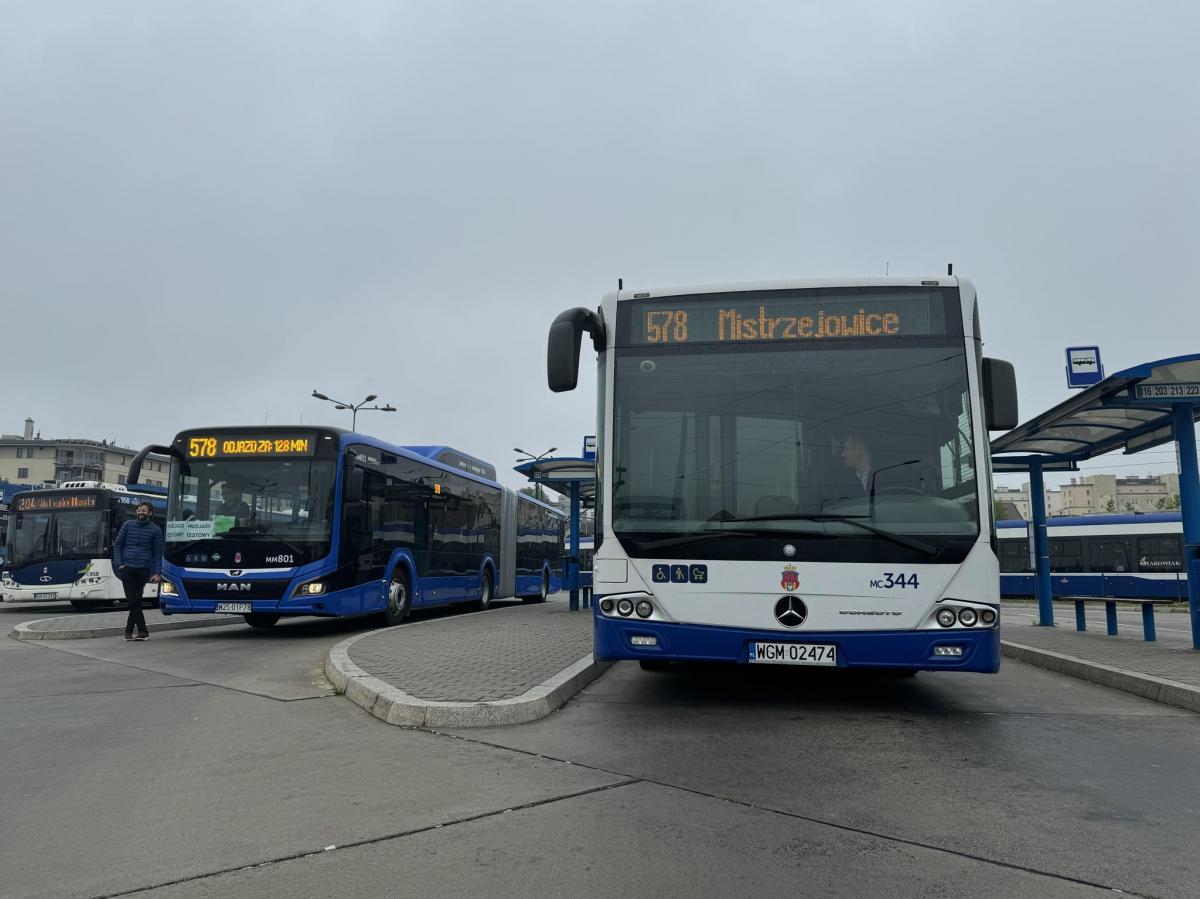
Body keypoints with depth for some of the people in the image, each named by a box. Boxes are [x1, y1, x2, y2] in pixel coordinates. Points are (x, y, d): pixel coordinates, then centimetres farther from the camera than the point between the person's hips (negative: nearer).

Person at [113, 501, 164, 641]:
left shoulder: (155, 530, 4)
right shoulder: (127, 525, 8)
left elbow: (158, 553, 3)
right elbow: (117, 545, 9)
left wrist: (157, 573, -5)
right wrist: (119, 564, -3)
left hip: (143, 569, -1)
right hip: (127, 568, 1)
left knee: (136, 601, 4)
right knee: (133, 601, -5)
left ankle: (129, 630, 14)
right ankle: (143, 631, -3)